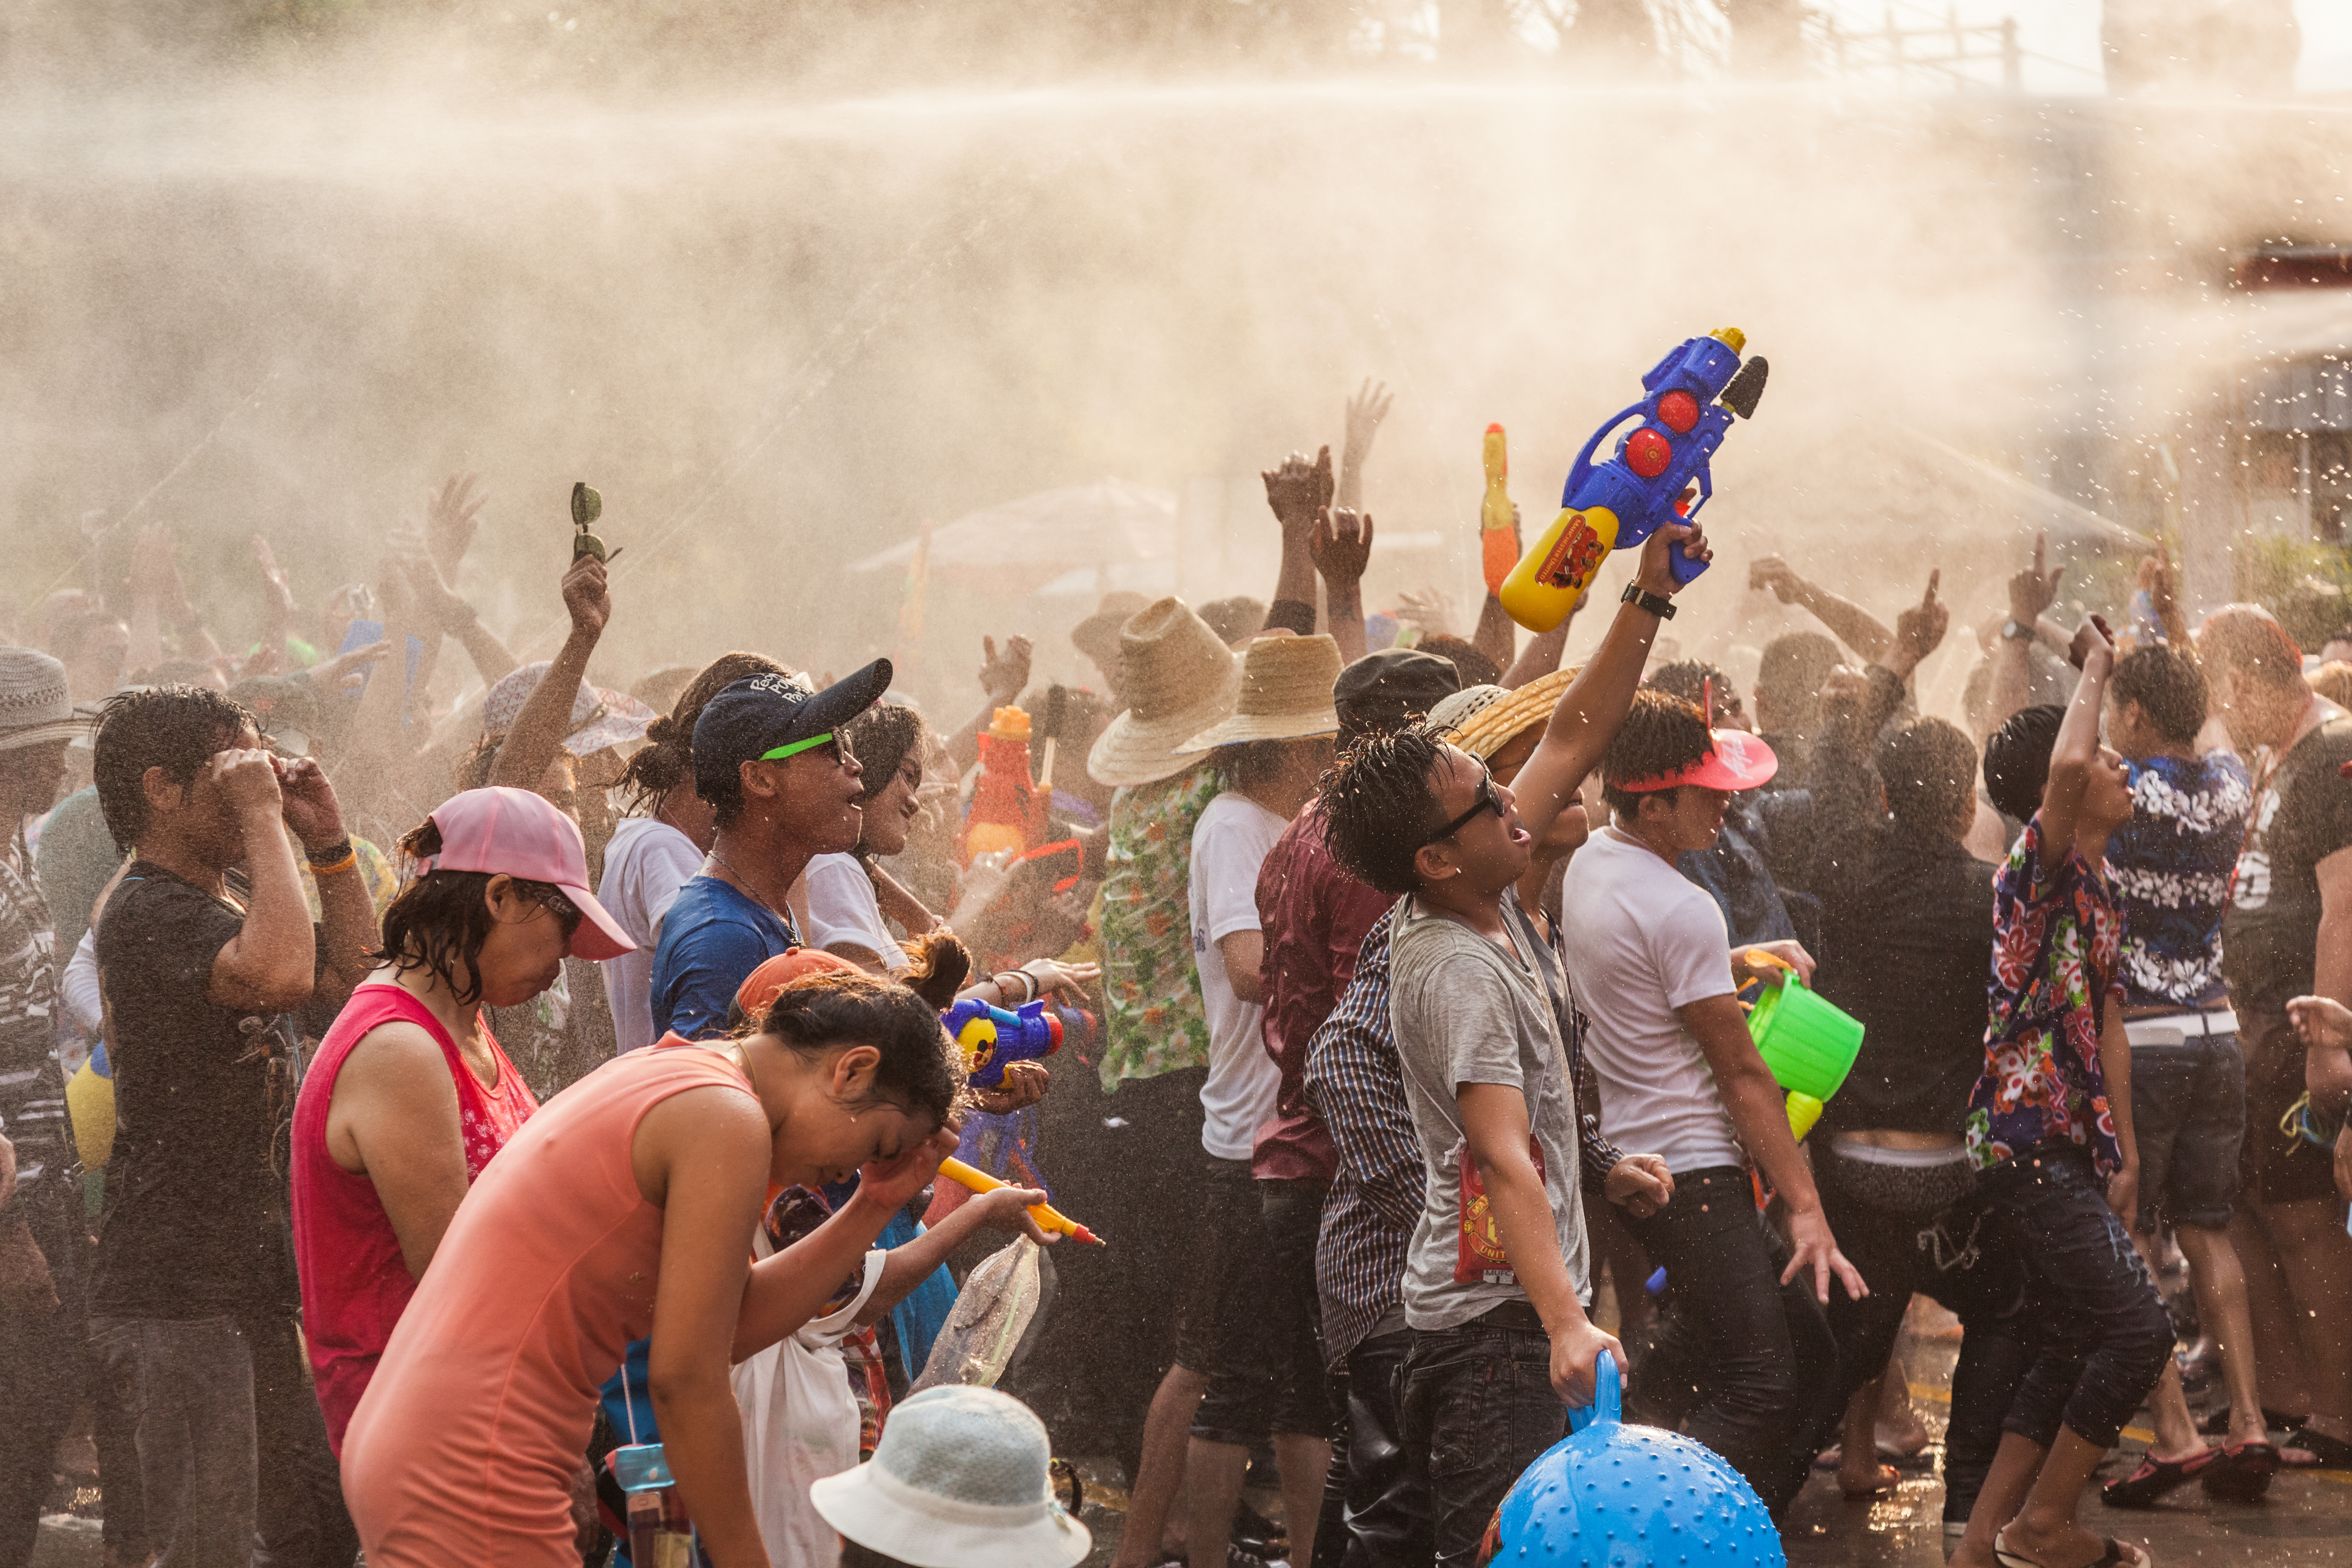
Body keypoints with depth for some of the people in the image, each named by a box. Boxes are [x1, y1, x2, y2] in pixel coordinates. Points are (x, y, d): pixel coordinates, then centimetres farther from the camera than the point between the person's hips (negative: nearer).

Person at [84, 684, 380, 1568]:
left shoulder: (228, 895, 17)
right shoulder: (150, 914, -16)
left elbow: (353, 979, 19)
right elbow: (280, 972, -34)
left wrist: (326, 841, 10)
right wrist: (261, 819, -24)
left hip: (247, 1281, 10)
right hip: (176, 1294, -10)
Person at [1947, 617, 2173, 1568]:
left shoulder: (2099, 887, 17)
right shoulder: (2039, 867, -11)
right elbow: (2067, 764, -32)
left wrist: (2125, 1152, 14)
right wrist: (2096, 665, -15)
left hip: (2070, 1146, 10)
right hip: (2025, 1141, -10)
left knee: (2073, 1346, 11)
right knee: (2137, 1328, -14)